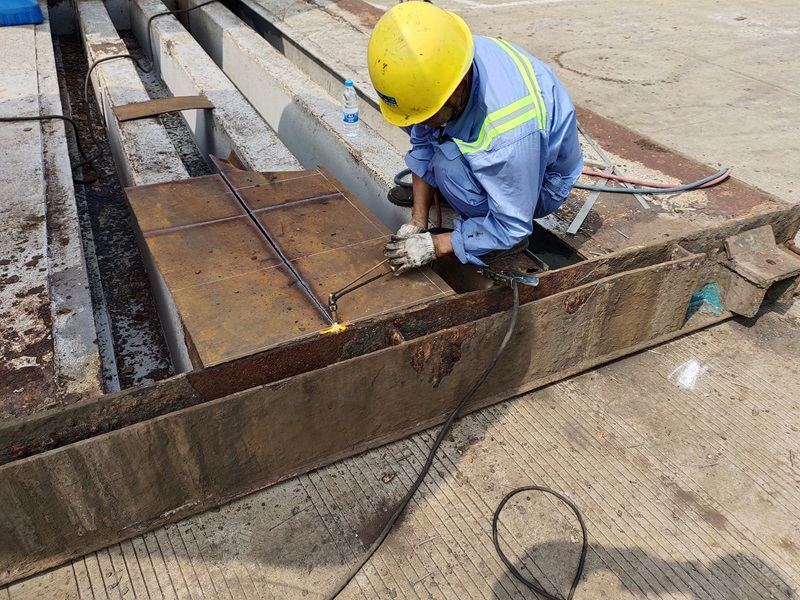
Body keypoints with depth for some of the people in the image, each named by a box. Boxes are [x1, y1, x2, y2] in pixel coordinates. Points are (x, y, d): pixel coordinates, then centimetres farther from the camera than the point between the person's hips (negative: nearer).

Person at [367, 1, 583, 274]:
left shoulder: (508, 130, -42)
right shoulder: (439, 64, -23)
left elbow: (511, 227, -30)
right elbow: (422, 146, -9)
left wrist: (434, 245, -28)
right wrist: (418, 221, -13)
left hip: (540, 183, -6)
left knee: (451, 166, -32)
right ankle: (427, 188, 16)